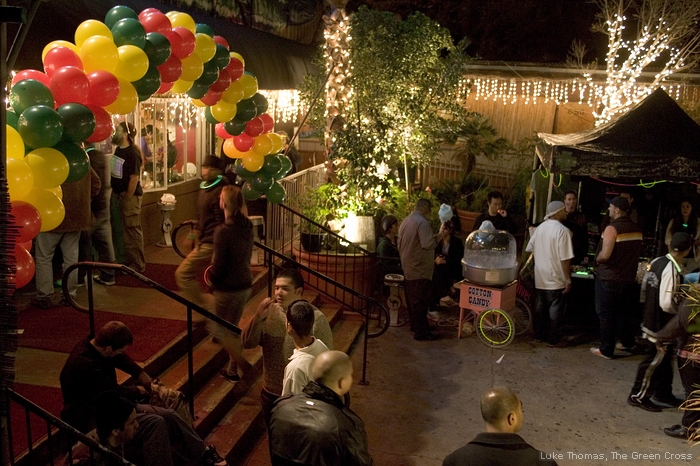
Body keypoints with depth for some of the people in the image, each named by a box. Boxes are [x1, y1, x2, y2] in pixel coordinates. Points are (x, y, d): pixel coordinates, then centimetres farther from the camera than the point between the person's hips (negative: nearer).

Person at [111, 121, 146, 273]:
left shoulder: (132, 153, -17)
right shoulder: (118, 150, 9)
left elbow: (134, 178, -19)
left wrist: (128, 199, -16)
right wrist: (117, 196, 12)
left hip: (130, 196, -9)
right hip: (118, 194, 9)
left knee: (132, 230, -2)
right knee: (123, 230, 15)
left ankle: (138, 264, 6)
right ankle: (128, 260, 27)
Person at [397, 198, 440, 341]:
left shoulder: (405, 221, 11)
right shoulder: (423, 222, -19)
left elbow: (400, 245, 18)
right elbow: (428, 244, -27)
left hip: (408, 267, 9)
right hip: (420, 268, -9)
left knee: (412, 298, 17)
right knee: (421, 300, -4)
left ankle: (415, 325, 28)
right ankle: (421, 332, 0)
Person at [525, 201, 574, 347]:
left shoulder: (540, 227, 4)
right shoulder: (562, 230, -18)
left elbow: (530, 248, 11)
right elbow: (565, 259, -20)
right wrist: (568, 280, -14)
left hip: (540, 277, 7)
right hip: (556, 279, -7)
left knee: (541, 306, 17)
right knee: (556, 309, 4)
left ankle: (539, 334, 28)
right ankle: (554, 339, 11)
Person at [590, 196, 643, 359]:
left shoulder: (612, 228, -19)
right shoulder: (636, 229, 4)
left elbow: (605, 255, -24)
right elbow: (636, 252, 13)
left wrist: (597, 260, -4)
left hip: (608, 279, -7)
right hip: (629, 278, 7)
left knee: (606, 315, 4)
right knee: (624, 313, 20)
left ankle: (606, 350, 11)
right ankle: (628, 343, 32)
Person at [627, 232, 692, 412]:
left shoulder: (657, 261, -1)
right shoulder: (672, 270, -26)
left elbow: (646, 286, 10)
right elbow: (667, 304, -27)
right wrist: (682, 311, -9)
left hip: (651, 319, 9)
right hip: (662, 325, -9)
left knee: (665, 357, 21)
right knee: (655, 360, 5)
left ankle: (663, 394, 35)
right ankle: (638, 396, 17)